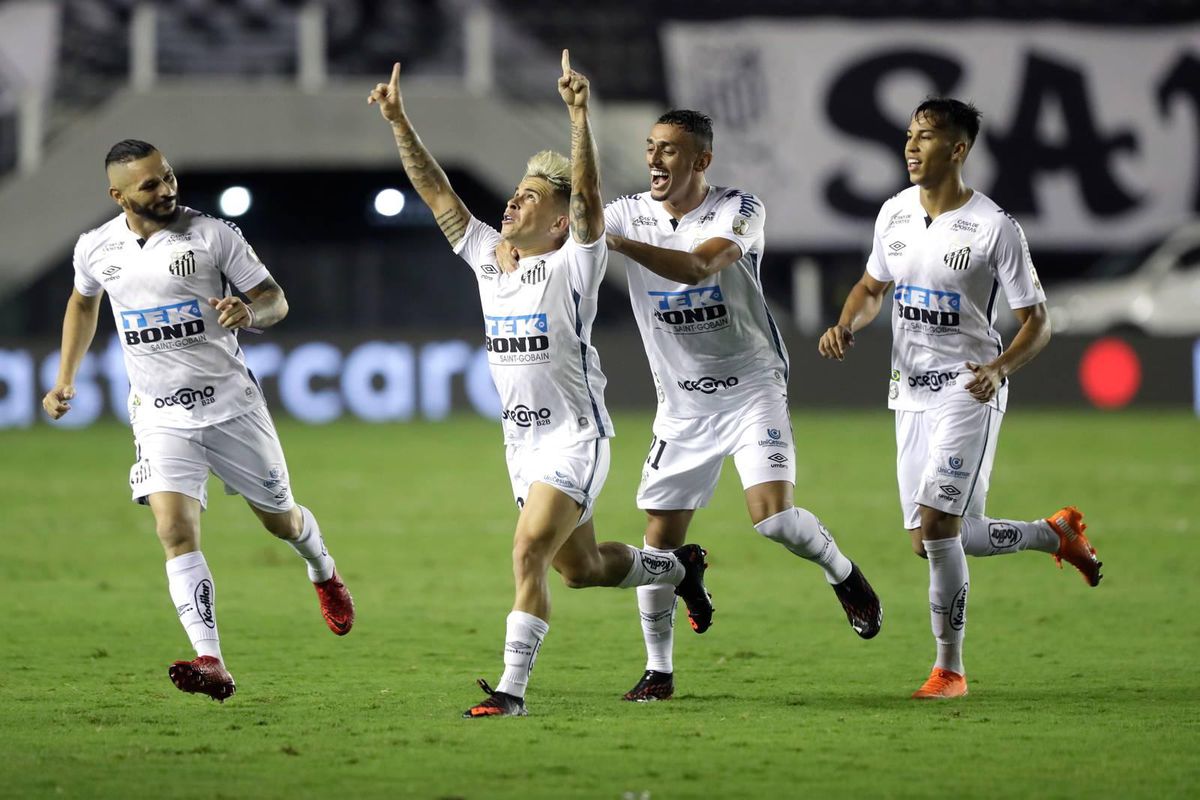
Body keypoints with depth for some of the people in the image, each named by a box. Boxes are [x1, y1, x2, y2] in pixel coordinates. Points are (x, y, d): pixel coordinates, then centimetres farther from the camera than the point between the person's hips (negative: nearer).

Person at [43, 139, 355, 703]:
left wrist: (250, 311, -27)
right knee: (175, 529, -19)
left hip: (231, 402, -1)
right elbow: (83, 303, 22)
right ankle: (211, 666, -27)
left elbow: (275, 299, -4)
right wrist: (65, 379, 17)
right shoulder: (96, 249, 0)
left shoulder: (212, 235, -9)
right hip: (160, 416, 1)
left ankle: (323, 573, 51)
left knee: (279, 518, 14)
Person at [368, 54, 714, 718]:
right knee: (578, 567, 17)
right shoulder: (487, 258, 7)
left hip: (575, 437, -8)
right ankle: (678, 568, 43)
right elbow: (436, 193, 8)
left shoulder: (572, 265, -10)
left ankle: (513, 687, -20)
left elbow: (589, 196, -26)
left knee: (530, 550, -20)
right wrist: (398, 122, 1)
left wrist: (580, 118, -38)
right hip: (522, 439, 8)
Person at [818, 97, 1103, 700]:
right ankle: (1056, 534, 32)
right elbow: (872, 286, 21)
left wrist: (1000, 368, -27)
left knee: (937, 526, -17)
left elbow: (1037, 322, -8)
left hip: (968, 391, -7)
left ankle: (950, 669, -3)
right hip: (910, 393, 7)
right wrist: (845, 325, -1)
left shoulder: (994, 228, -13)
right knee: (931, 542, 7)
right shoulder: (894, 213, 5)